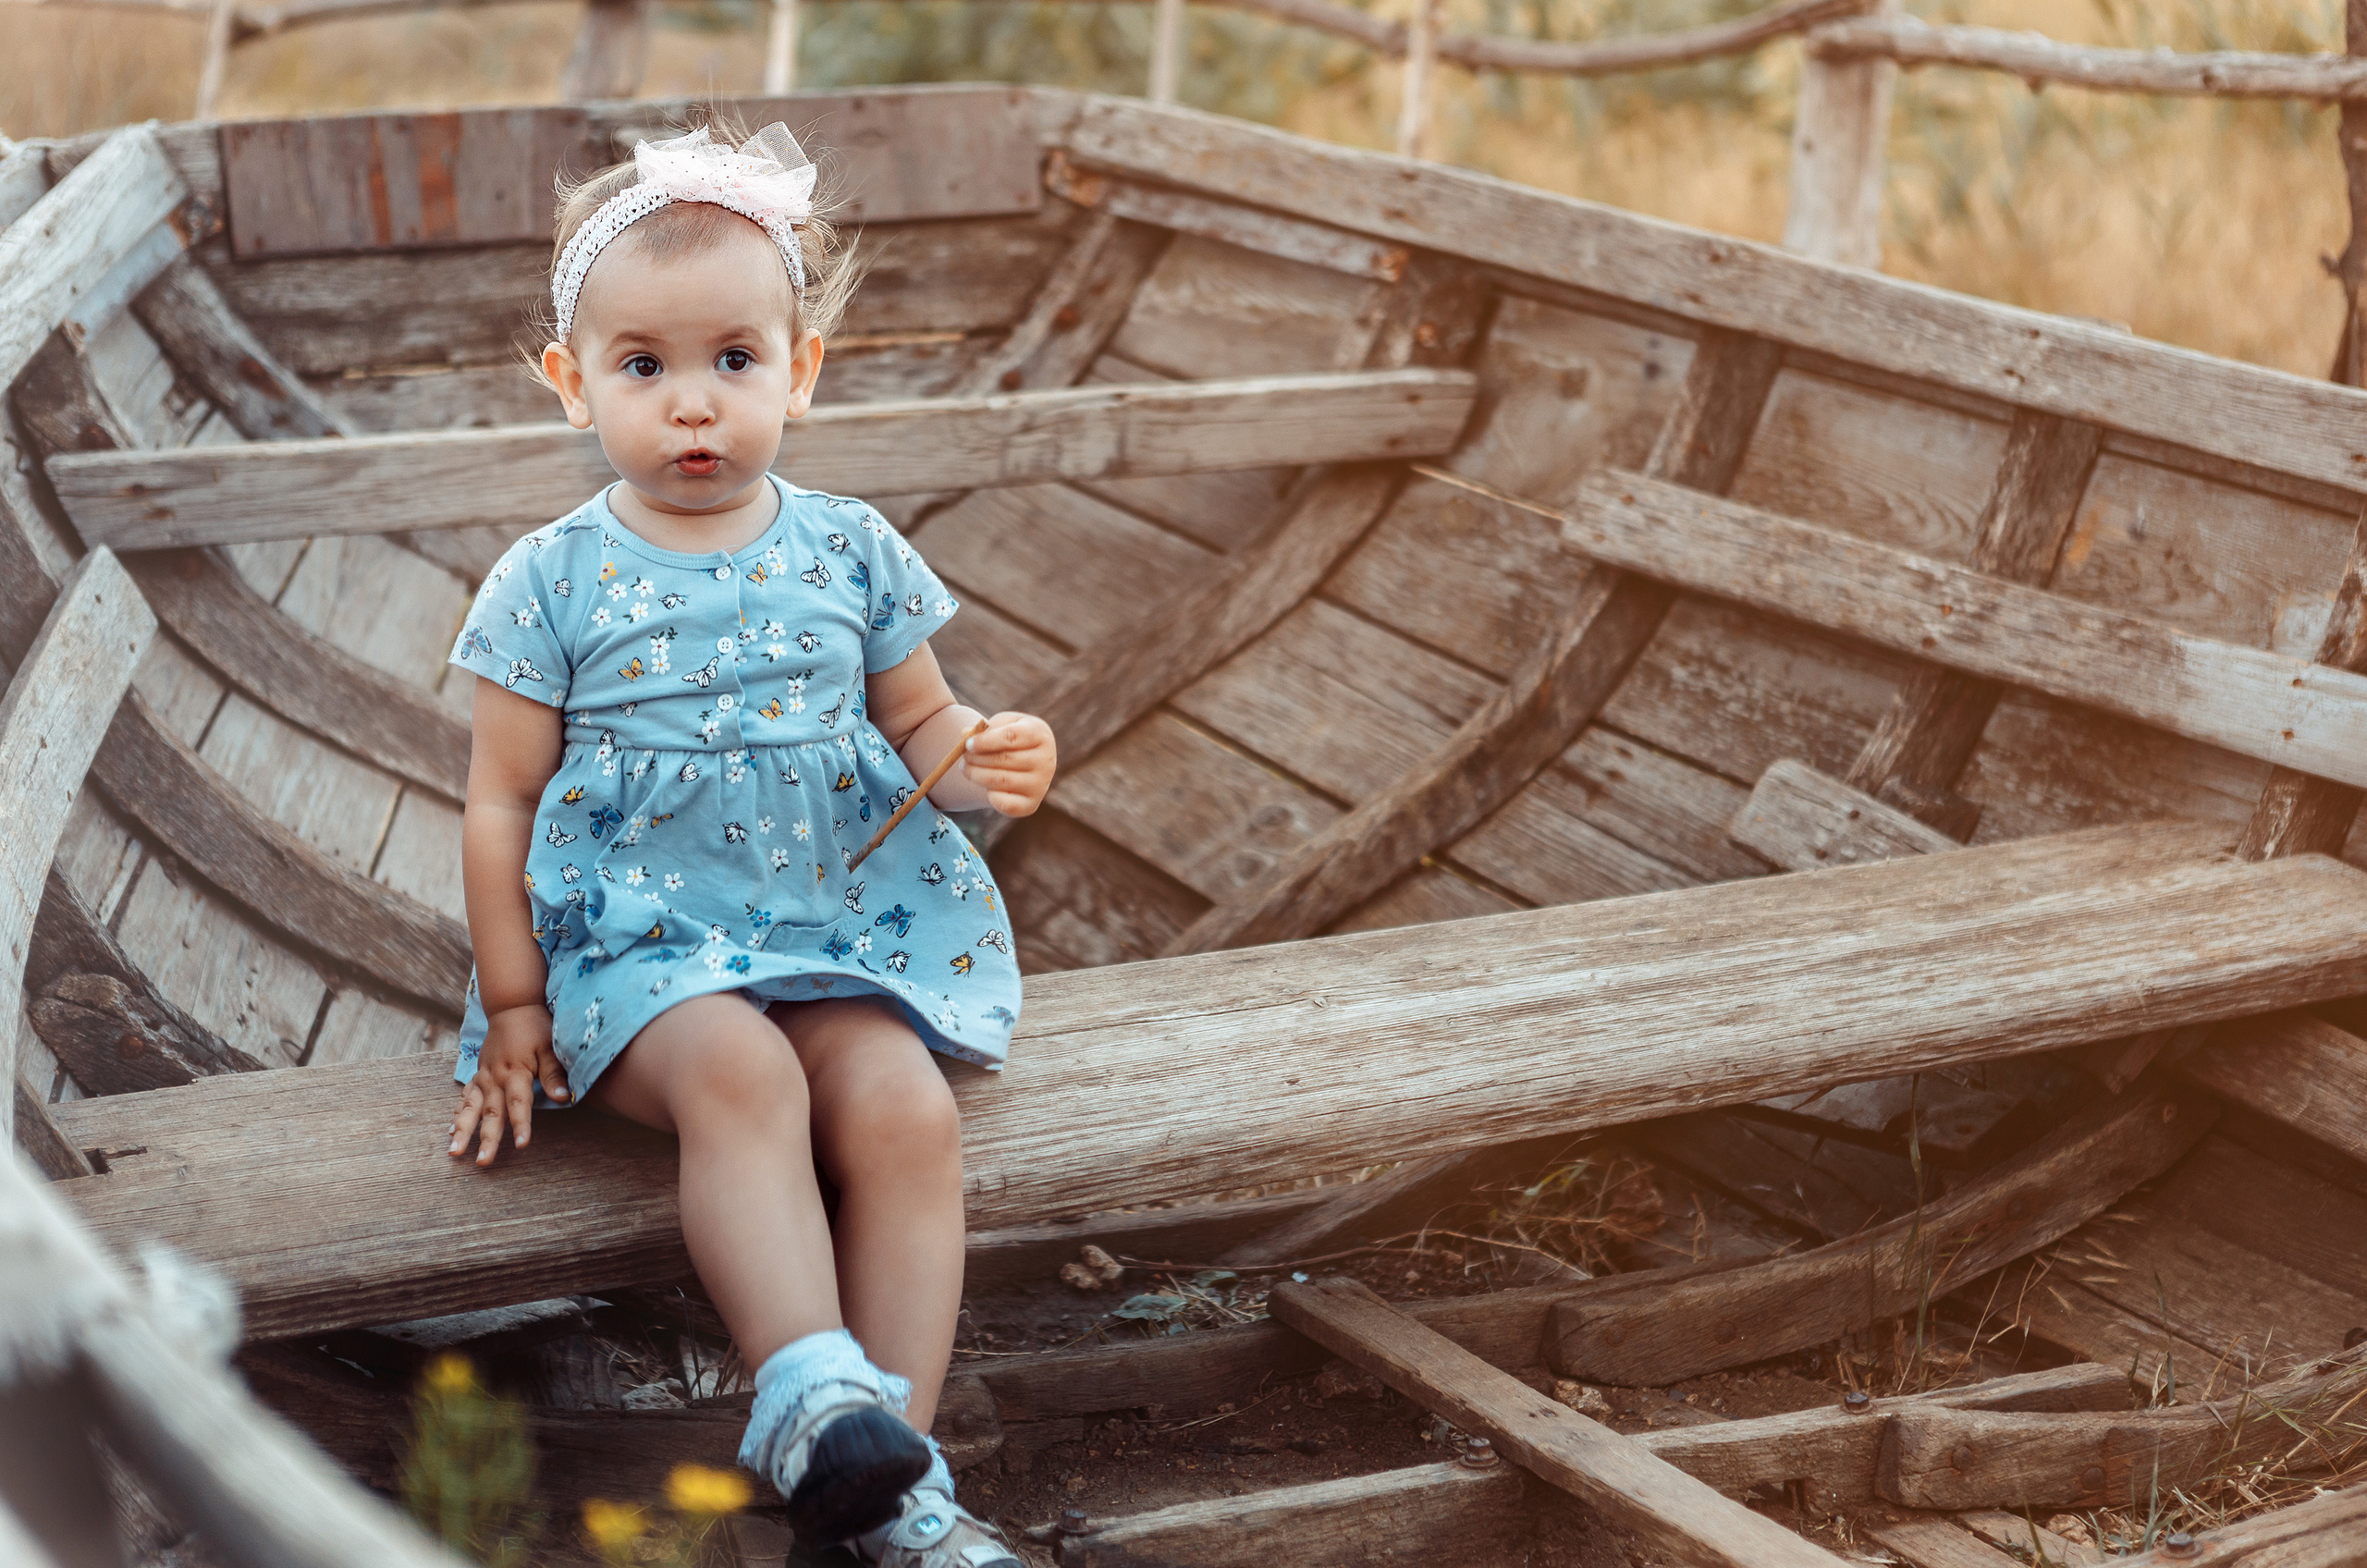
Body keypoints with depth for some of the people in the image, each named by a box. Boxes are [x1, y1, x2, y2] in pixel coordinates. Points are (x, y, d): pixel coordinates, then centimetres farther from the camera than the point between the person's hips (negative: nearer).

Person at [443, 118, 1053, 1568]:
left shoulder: (852, 553, 7)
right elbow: (504, 803, 3)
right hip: (640, 943, -2)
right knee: (739, 1070, -35)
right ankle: (809, 1387, -40)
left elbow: (920, 721, 17)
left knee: (907, 1109, -25)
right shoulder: (553, 580, 0)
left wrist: (988, 763, -8)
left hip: (848, 922, 2)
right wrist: (512, 1009, 0)